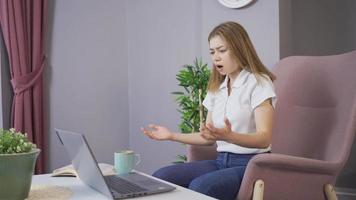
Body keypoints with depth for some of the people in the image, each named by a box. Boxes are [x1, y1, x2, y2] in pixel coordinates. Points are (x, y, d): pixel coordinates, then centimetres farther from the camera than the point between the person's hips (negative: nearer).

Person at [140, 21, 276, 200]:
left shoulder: (258, 82, -6)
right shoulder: (216, 88, 16)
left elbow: (264, 138, -17)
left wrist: (228, 136, -35)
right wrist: (172, 136, 9)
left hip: (250, 163, -6)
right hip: (221, 161, 7)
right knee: (161, 178, -14)